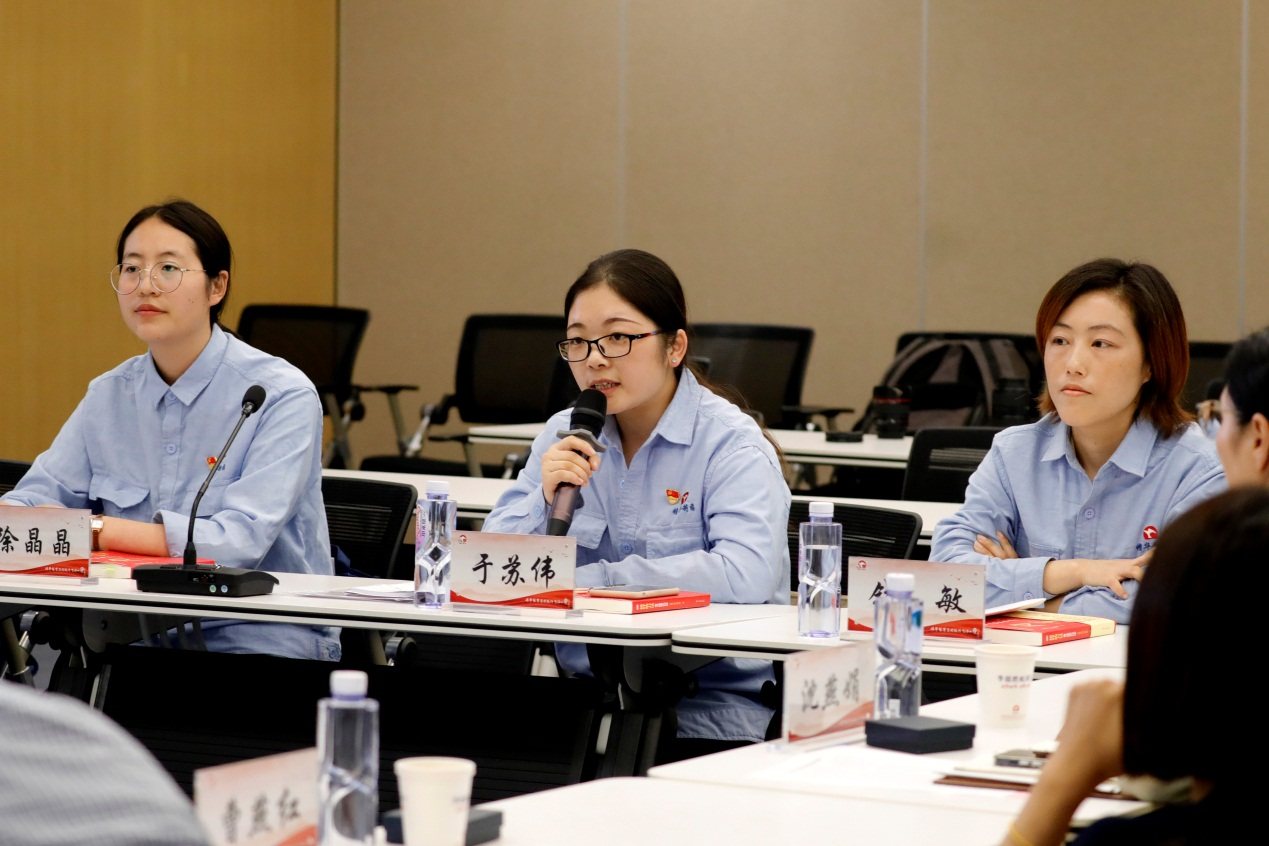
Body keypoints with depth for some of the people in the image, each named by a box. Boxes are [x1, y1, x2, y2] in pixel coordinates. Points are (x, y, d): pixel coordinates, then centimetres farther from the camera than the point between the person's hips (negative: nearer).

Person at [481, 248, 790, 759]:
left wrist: (588, 581, -18)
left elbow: (746, 576, -24)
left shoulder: (730, 443, -6)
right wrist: (544, 501, -13)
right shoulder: (563, 436, 11)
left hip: (710, 706, -5)